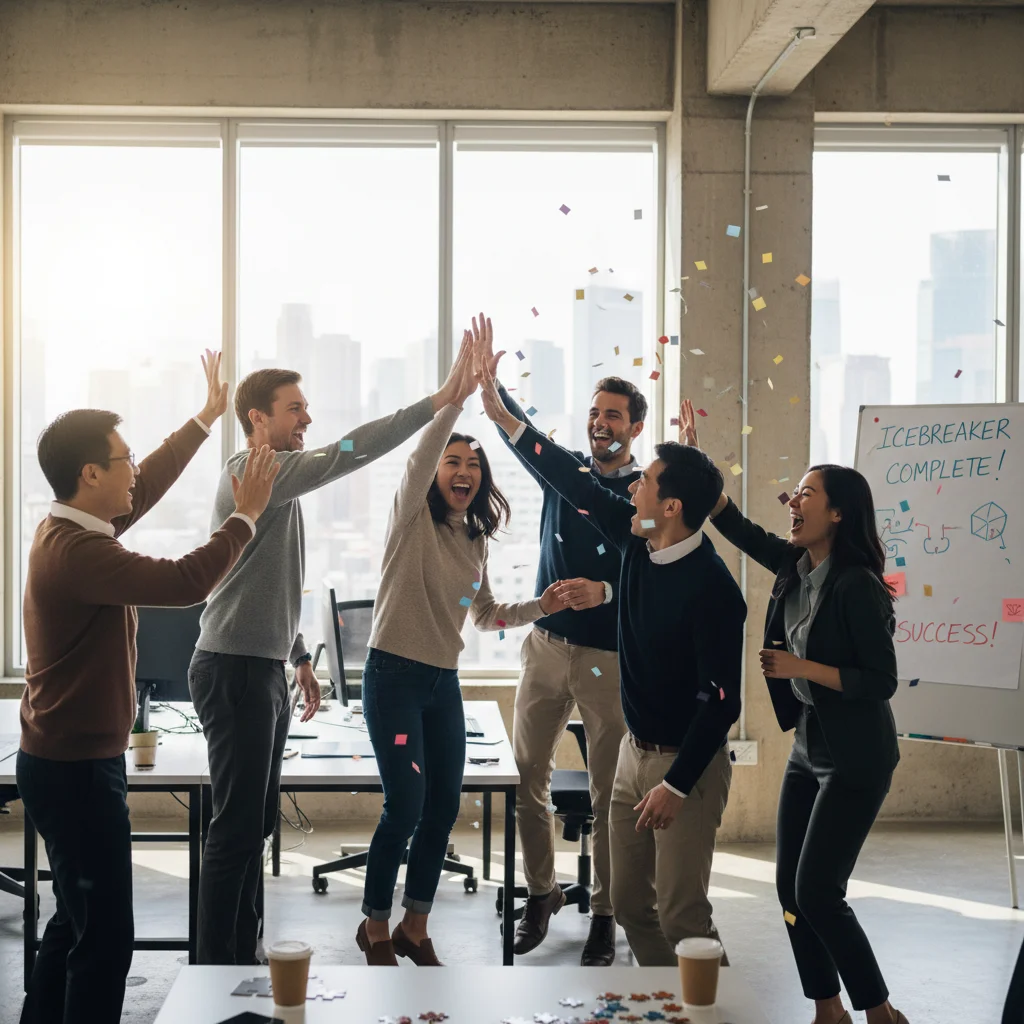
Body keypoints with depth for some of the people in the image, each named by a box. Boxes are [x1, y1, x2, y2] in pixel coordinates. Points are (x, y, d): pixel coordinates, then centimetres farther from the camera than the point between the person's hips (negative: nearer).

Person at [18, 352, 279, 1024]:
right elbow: (186, 581, -29)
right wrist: (246, 516, -15)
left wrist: (207, 419, 29)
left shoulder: (72, 528, 7)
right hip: (77, 771, -11)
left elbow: (149, 485, 21)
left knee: (76, 921, 19)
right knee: (105, 936, -7)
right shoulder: (77, 552, -24)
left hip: (65, 761, 11)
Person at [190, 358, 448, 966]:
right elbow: (346, 454, -28)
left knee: (257, 823, 14)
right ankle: (216, 965, 1)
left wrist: (299, 656, 24)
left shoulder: (277, 479, 17)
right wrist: (439, 402, -30)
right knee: (238, 827, -6)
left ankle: (244, 956, 23)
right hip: (235, 671, -10)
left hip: (266, 669, 10)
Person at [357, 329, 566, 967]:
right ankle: (376, 931, 8)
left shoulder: (476, 541, 12)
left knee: (444, 809, 7)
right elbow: (418, 460, -27)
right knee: (406, 807, -10)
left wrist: (539, 608, 2)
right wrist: (456, 395, -40)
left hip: (444, 682, 7)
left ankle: (414, 930, 22)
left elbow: (485, 615, 20)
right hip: (395, 674, -7)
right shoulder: (414, 519, -7)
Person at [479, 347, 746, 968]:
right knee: (630, 903, 13)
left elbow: (722, 700, -22)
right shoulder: (638, 543, -1)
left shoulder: (712, 587, -22)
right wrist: (500, 412, 3)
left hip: (687, 762, -8)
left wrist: (677, 784, -22)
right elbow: (573, 481, 5)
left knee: (681, 915, -4)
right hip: (637, 751, 8)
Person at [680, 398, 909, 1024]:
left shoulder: (858, 586, -20)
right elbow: (733, 524, 10)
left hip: (857, 759, -8)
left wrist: (801, 668, -20)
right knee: (791, 885, 8)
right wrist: (695, 455, 4)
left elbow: (881, 682, -20)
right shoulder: (794, 567, 2)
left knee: (817, 890, -7)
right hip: (808, 747, 8)